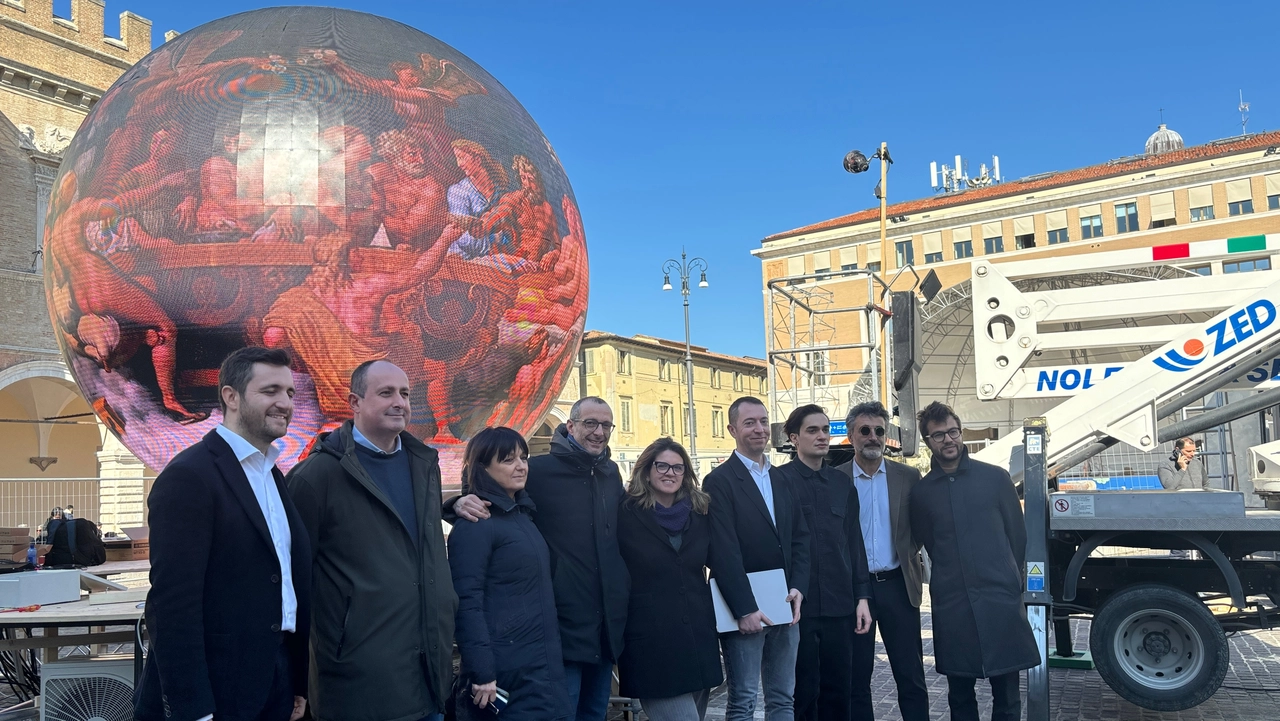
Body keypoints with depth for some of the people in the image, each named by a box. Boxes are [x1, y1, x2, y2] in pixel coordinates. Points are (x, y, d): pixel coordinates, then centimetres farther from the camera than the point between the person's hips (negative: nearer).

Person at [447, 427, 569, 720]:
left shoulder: (523, 514, 14)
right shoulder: (475, 524, -13)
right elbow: (467, 602, -19)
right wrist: (482, 673, -22)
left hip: (543, 666, 9)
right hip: (506, 673, -9)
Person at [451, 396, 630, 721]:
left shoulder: (611, 472, 9)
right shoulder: (539, 470, -8)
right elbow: (491, 496, -5)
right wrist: (463, 502, -27)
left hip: (608, 621, 6)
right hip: (563, 621, -6)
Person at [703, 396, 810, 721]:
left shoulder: (783, 480, 13)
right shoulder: (720, 481, -8)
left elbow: (801, 538, 10)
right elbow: (724, 552, -14)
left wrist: (798, 588, -4)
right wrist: (745, 609, -17)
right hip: (745, 609, -6)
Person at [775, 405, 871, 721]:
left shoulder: (843, 483, 10)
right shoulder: (779, 480, -4)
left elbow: (854, 543, 12)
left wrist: (862, 596, 8)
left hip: (840, 605, 4)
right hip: (798, 605, -4)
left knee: (840, 689, 10)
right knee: (803, 692, 4)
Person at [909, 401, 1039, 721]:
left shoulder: (995, 477, 2)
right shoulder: (921, 492, 5)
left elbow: (1017, 534, 8)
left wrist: (1009, 581, 12)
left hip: (1000, 599, -1)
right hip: (951, 605, 1)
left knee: (1006, 694, 4)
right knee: (959, 695, 10)